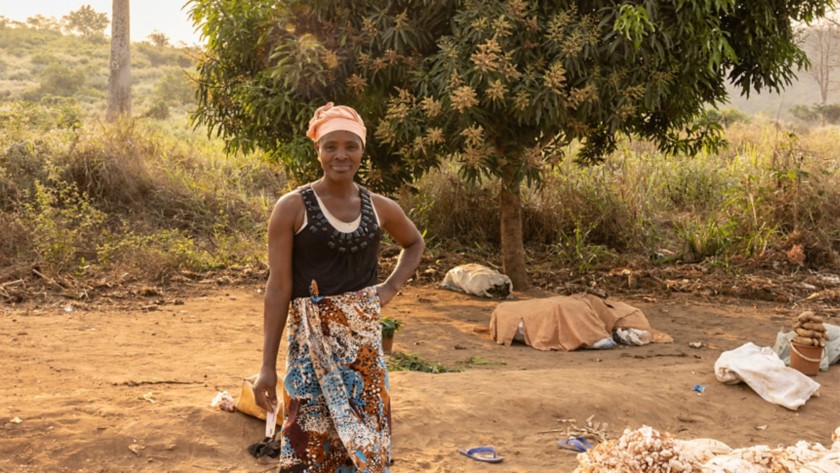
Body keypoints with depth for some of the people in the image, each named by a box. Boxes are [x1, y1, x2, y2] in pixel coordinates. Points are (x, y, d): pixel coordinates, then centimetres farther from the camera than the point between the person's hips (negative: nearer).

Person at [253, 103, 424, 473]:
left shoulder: (379, 208, 4)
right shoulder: (292, 208, -7)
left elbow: (414, 244, 24)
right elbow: (279, 287, -7)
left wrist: (391, 287, 6)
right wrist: (268, 365, -9)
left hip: (365, 341, 4)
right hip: (312, 341, -3)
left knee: (365, 442, 9)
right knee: (312, 443, 1)